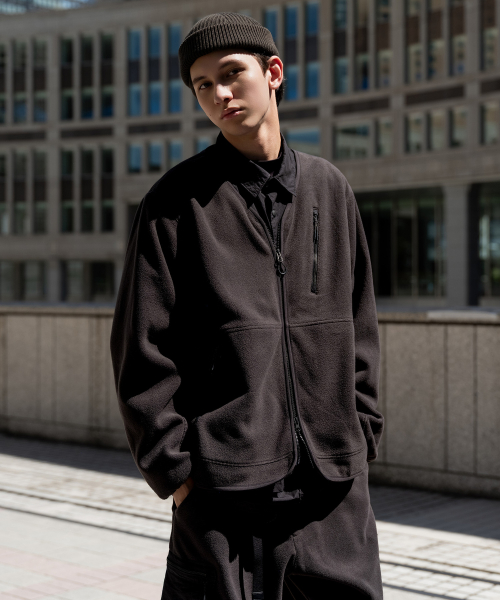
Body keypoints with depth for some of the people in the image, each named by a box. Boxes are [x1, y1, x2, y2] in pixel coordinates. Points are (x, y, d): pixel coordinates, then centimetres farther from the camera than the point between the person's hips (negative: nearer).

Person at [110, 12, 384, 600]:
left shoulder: (329, 188, 9)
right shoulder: (176, 201, -2)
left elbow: (359, 326, 14)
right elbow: (142, 349, -4)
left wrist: (360, 436, 8)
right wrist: (173, 466, -8)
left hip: (335, 486, 4)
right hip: (224, 490, -3)